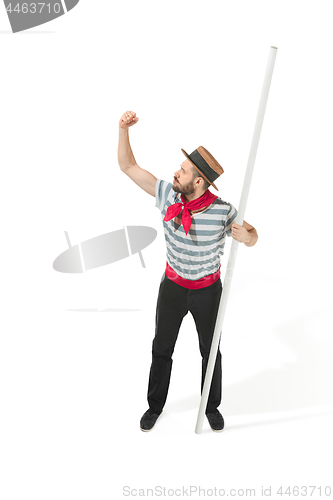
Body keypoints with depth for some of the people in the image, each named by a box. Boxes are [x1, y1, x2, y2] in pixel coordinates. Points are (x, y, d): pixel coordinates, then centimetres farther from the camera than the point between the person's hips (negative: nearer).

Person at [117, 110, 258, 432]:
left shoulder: (222, 210, -23)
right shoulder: (167, 194, -15)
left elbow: (252, 237, -7)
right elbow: (128, 166, -9)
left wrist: (246, 236, -31)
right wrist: (123, 129, -22)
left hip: (208, 290, -2)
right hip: (172, 286, 2)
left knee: (211, 351, 17)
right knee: (162, 348, 15)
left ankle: (212, 406, 44)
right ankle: (155, 405, 41)